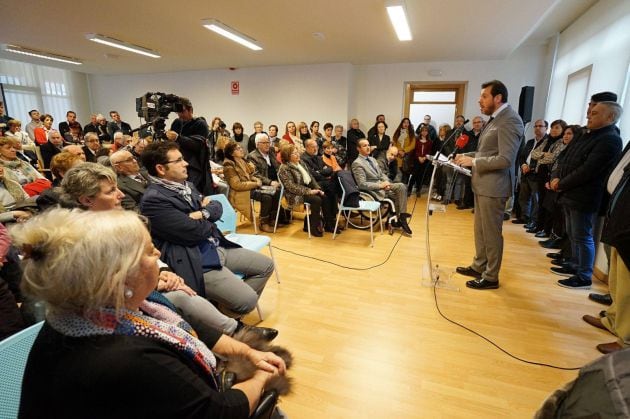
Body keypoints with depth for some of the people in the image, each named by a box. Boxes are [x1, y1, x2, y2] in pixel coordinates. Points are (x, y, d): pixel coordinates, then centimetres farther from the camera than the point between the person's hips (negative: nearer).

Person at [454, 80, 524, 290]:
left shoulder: (509, 120, -16)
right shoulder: (496, 118, 14)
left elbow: (505, 159, -24)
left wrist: (473, 161, -18)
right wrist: (468, 155, 7)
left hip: (493, 186, -10)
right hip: (482, 184, 10)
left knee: (491, 232, 1)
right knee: (480, 230, 18)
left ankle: (491, 277, 15)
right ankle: (479, 266, 32)